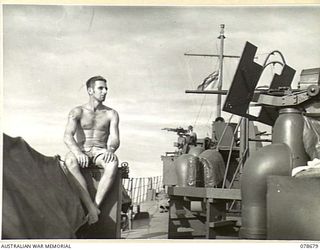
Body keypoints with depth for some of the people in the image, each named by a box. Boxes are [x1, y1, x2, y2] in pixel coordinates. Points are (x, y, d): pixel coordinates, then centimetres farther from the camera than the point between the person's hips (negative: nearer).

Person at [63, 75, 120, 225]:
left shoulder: (111, 114, 9)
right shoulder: (77, 112, 5)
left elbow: (115, 139, -3)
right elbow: (67, 136, -10)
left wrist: (110, 149, -29)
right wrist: (77, 152, -33)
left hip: (100, 152, 1)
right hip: (81, 152, 0)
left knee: (113, 162, -37)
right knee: (70, 160, -38)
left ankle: (96, 205, -38)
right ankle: (92, 208, -42)